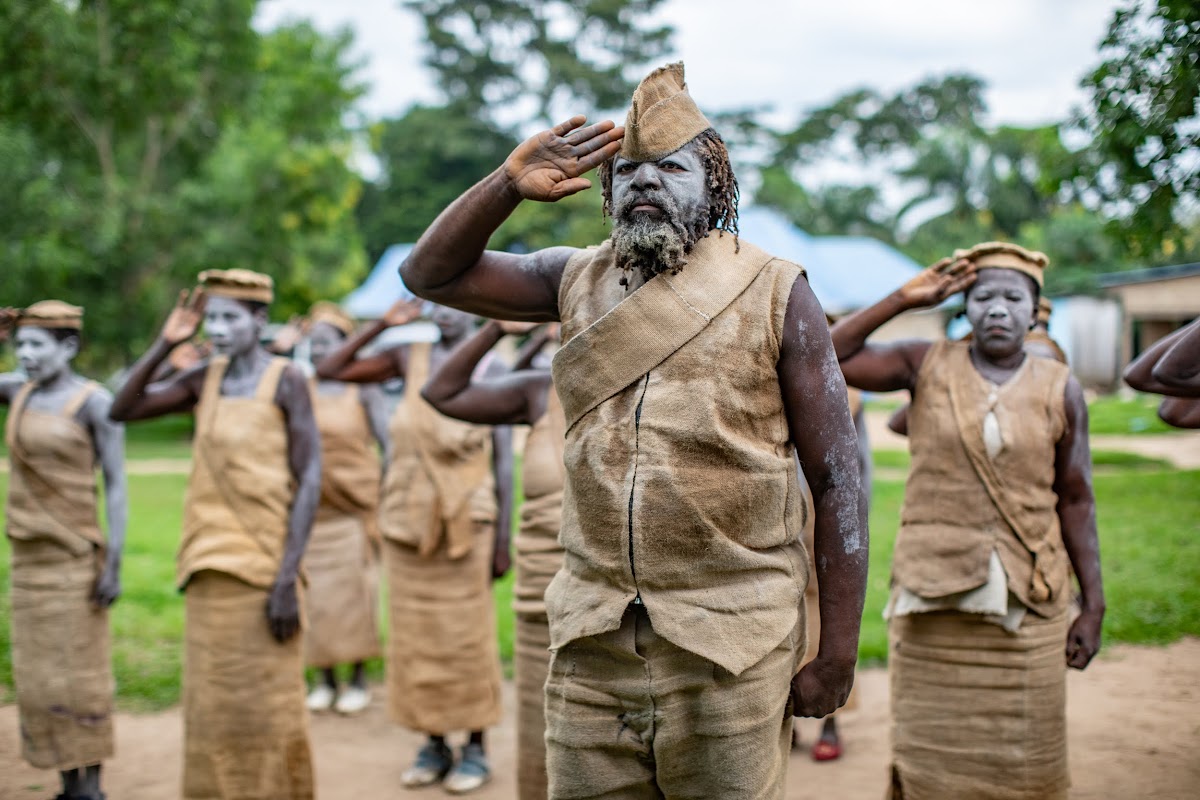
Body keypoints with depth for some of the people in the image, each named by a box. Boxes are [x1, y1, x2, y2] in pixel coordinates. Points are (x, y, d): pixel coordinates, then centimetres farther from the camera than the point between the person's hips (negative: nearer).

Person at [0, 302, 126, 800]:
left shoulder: (96, 402, -11)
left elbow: (116, 486, -12)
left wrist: (113, 565, -17)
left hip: (75, 558, -6)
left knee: (78, 673, 0)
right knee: (42, 675, 9)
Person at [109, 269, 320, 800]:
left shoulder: (286, 381, -8)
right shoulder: (203, 381, 8)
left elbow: (310, 480, -11)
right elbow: (122, 411, 5)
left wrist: (287, 579, -17)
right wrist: (164, 344, -3)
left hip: (263, 567, -5)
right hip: (211, 567, 5)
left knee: (268, 706, 0)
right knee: (212, 706, 10)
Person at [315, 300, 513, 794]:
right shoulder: (410, 358, 8)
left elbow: (503, 461, 0)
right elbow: (329, 371, 5)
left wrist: (503, 539, -4)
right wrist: (383, 325, 0)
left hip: (466, 523, -3)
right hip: (408, 520, 3)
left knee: (467, 636, 1)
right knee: (415, 637, 7)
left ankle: (476, 748, 11)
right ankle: (433, 743, 19)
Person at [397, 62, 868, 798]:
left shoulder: (775, 294, -3)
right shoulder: (577, 280, 8)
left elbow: (837, 480, -4)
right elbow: (431, 273, 10)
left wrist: (839, 651, -7)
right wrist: (509, 185, -6)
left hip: (729, 642, -3)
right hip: (592, 637, 4)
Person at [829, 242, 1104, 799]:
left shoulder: (1059, 390, 2)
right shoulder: (928, 366, 2)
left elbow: (1076, 501, 4)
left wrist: (1093, 607, 1)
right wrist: (902, 300, -5)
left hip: (1026, 600, 0)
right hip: (933, 596, 0)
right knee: (931, 748, 6)